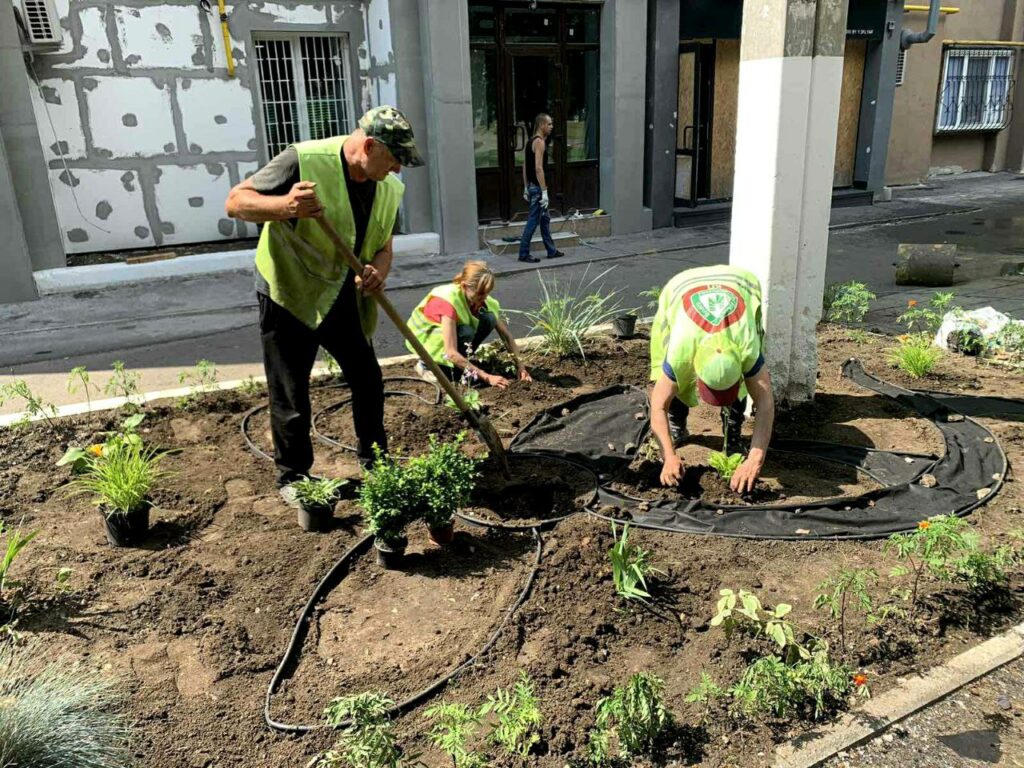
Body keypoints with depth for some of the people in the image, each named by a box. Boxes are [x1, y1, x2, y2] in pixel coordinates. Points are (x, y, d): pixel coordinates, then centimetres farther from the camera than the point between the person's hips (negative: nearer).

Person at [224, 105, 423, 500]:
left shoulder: (389, 189, -1)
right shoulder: (304, 161, -21)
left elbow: (383, 245, 9)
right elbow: (236, 201, -19)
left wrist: (378, 273, -15)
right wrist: (283, 205, -40)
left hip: (345, 300, 6)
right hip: (289, 295, -6)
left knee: (369, 382, 12)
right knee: (290, 396, 2)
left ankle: (375, 459, 32)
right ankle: (293, 477, 21)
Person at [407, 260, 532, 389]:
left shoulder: (484, 300, -18)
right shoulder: (449, 301, -36)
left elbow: (506, 335, -11)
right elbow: (451, 353, -40)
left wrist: (520, 365, -24)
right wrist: (486, 377, -41)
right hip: (423, 336, -5)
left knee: (489, 319, -19)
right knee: (465, 333, -34)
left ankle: (461, 360, -3)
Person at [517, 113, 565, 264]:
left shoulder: (530, 142, 14)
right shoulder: (540, 142, -16)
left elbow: (525, 167, 16)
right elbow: (538, 168, -23)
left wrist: (526, 188, 19)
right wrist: (544, 191, -23)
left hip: (531, 186, 10)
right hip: (537, 188, -10)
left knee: (545, 219, 16)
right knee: (534, 220, -5)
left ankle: (551, 251, 23)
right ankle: (523, 253, 0)